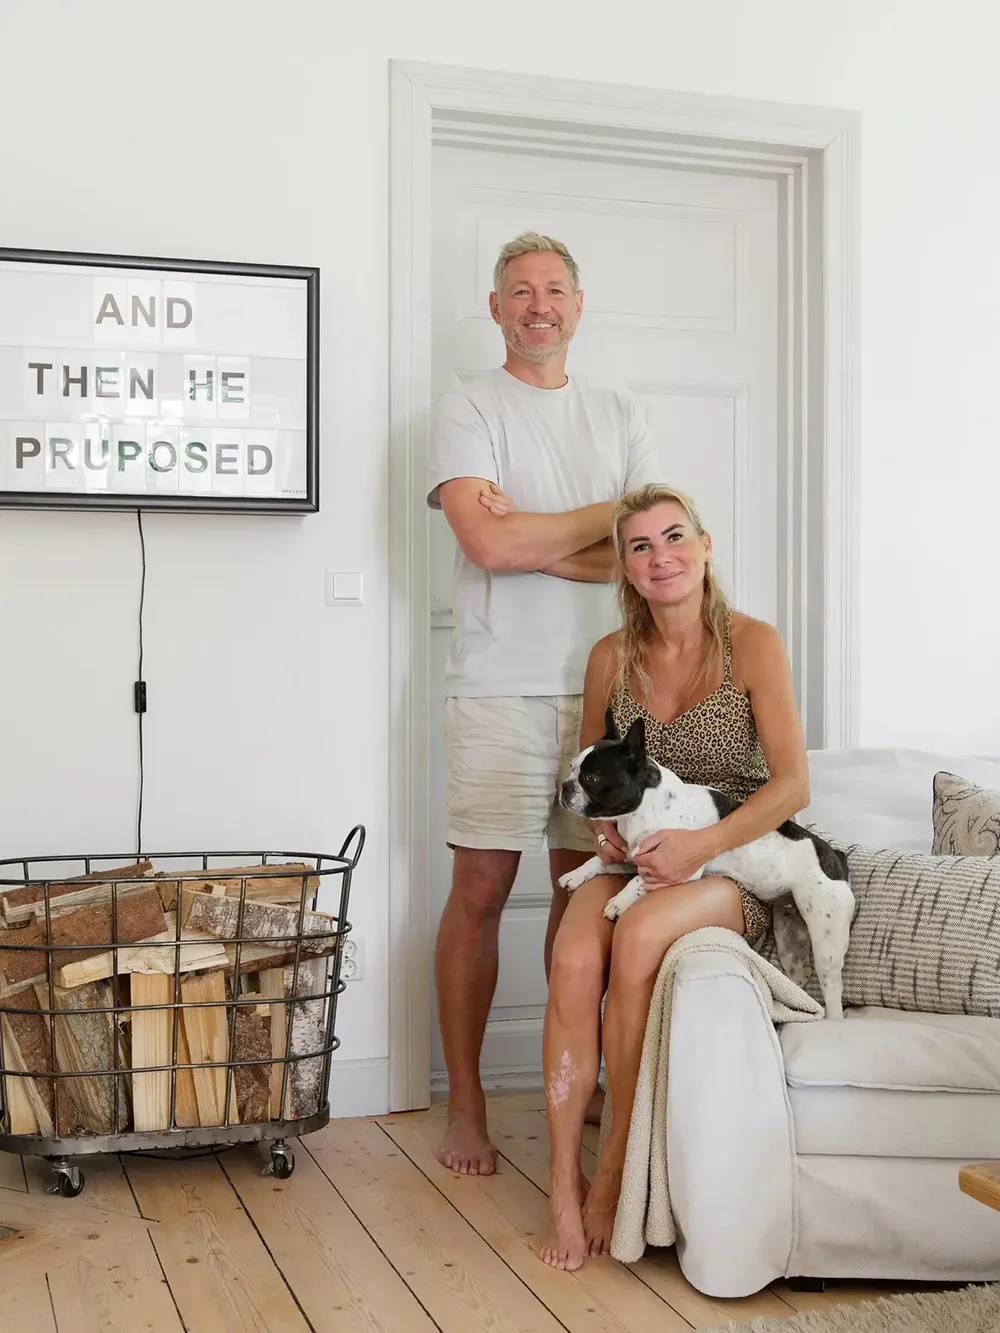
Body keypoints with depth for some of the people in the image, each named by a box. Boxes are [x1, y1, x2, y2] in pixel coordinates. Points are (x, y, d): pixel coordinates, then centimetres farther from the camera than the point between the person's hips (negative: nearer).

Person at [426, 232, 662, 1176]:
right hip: (500, 690, -4)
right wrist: (605, 515, -4)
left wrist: (534, 543, -11)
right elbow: (488, 544, -15)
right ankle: (465, 1106, 10)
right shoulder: (467, 410, 0)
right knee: (480, 892, -1)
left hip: (599, 686, 4)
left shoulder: (619, 418, 14)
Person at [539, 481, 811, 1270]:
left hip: (728, 870, -3)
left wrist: (703, 844, -23)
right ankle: (564, 1187, -20)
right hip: (631, 863, 3)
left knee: (639, 934, -35)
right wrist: (605, 824, -1)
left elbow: (792, 784, -9)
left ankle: (615, 1170, -19)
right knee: (574, 960, -30)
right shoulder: (612, 657, 8)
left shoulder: (752, 645, -4)